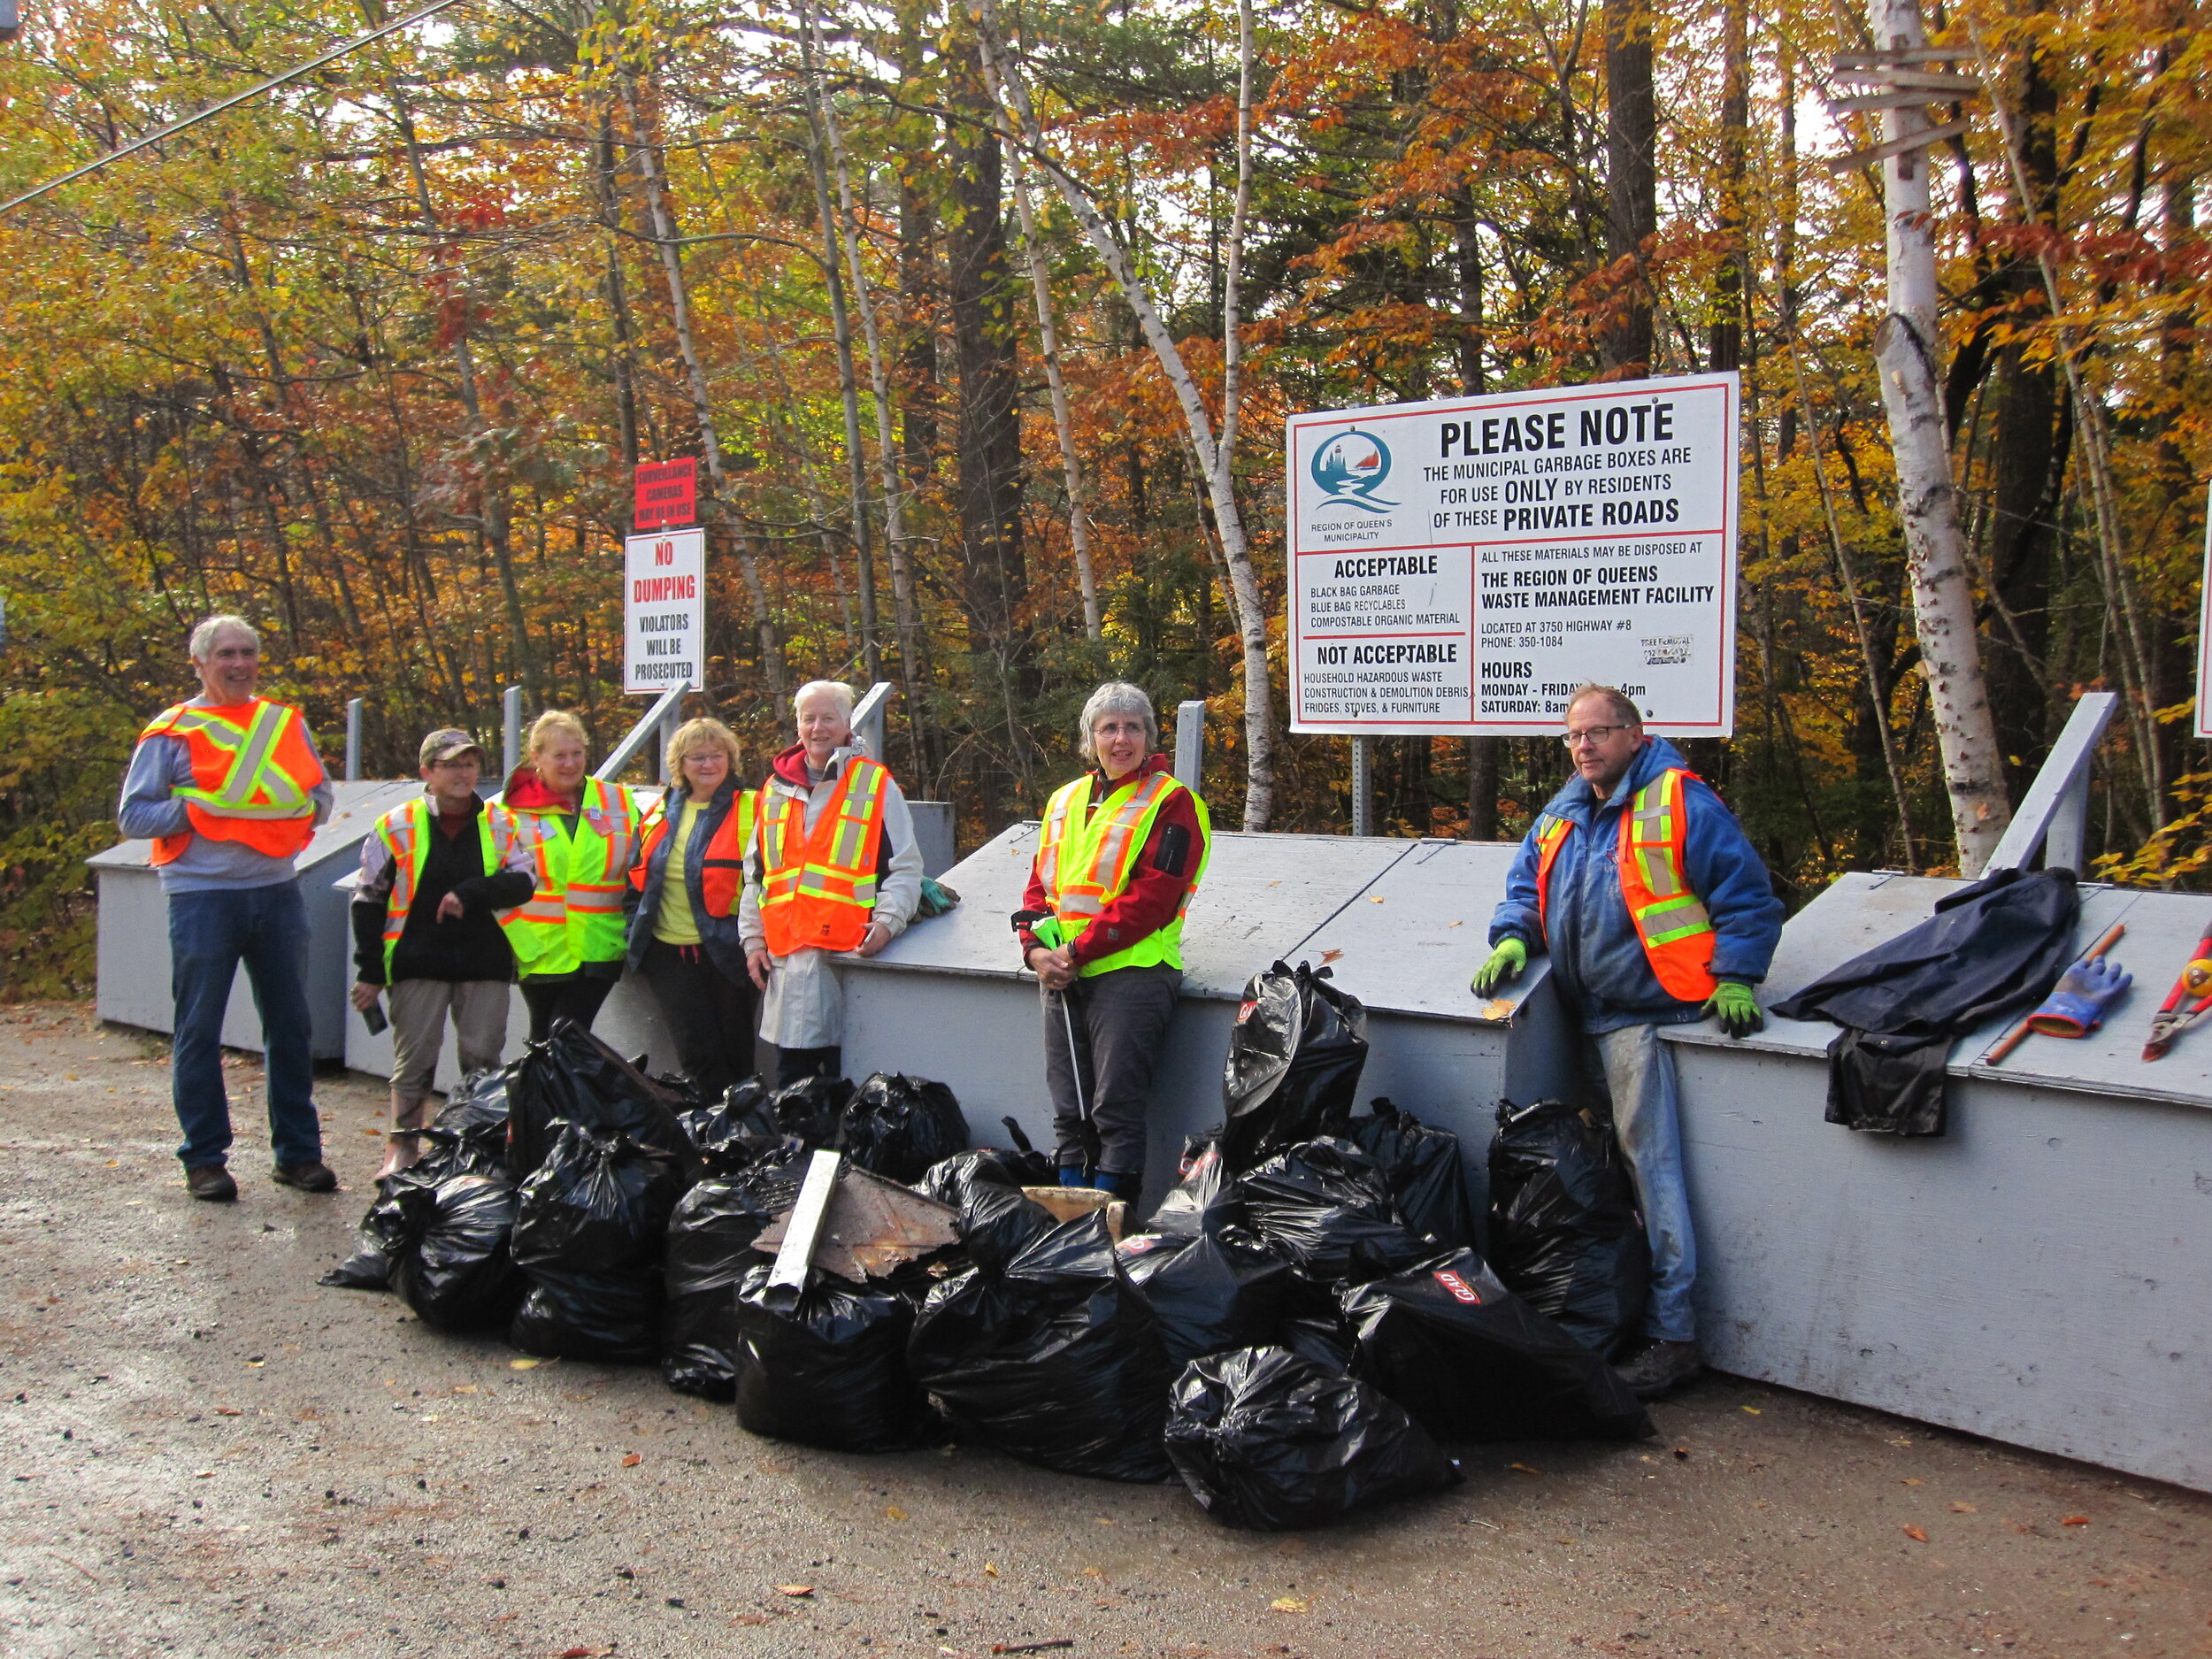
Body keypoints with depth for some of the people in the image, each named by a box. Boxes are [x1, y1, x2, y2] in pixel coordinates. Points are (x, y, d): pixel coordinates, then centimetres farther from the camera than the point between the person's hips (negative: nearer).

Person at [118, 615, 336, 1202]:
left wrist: (305, 809, 1)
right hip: (203, 895, -4)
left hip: (278, 890, 4)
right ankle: (204, 1158, 10)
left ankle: (297, 1151, 16)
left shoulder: (286, 723, 13)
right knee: (200, 1031, 0)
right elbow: (133, 814, -1)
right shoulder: (172, 732, 2)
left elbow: (321, 791, 20)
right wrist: (195, 810, -13)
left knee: (292, 1025, 7)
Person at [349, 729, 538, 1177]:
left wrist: (471, 893, -18)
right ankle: (402, 1144, 12)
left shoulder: (501, 825, 8)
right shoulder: (396, 827, 3)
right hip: (418, 960, -1)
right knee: (414, 1055, -1)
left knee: (483, 1056, 3)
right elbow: (369, 901, 6)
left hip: (485, 960, 1)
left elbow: (523, 881, -3)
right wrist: (370, 970, 2)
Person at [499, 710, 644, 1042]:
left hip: (599, 950, 0)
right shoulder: (511, 812, 0)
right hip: (542, 953, 0)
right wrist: (522, 942, -7)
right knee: (544, 1043, 12)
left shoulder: (617, 801, 6)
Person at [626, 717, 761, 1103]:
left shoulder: (751, 810, -2)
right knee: (696, 1051, 0)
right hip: (668, 952, 4)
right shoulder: (662, 813, 13)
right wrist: (636, 933, 11)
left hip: (728, 951, -3)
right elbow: (638, 880, 20)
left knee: (734, 1053, 4)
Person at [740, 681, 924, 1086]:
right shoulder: (777, 789, 15)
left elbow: (906, 867, 0)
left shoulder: (876, 785, 2)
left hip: (849, 953, -4)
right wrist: (753, 938, 12)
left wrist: (887, 922, -15)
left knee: (845, 1077, -2)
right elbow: (755, 873, 20)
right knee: (791, 1073, 12)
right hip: (785, 957, 5)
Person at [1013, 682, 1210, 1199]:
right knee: (1068, 1110, 10)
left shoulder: (1171, 803, -4)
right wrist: (1037, 948, -2)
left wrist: (1079, 949, -16)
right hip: (1062, 976, 6)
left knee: (1116, 1107, -7)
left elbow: (1152, 895, -13)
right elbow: (1040, 882, 17)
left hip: (1130, 972, -6)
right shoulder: (1065, 801, 17)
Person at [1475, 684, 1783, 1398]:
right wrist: (1513, 938, 8)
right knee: (1611, 1165, 15)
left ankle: (1672, 1335, -9)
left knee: (1649, 1161, -12)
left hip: (1641, 1012, -8)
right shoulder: (1563, 815, 16)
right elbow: (1526, 885, 26)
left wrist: (1735, 979, -13)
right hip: (1587, 1015, 8)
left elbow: (1746, 895, -7)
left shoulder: (1678, 802, -7)